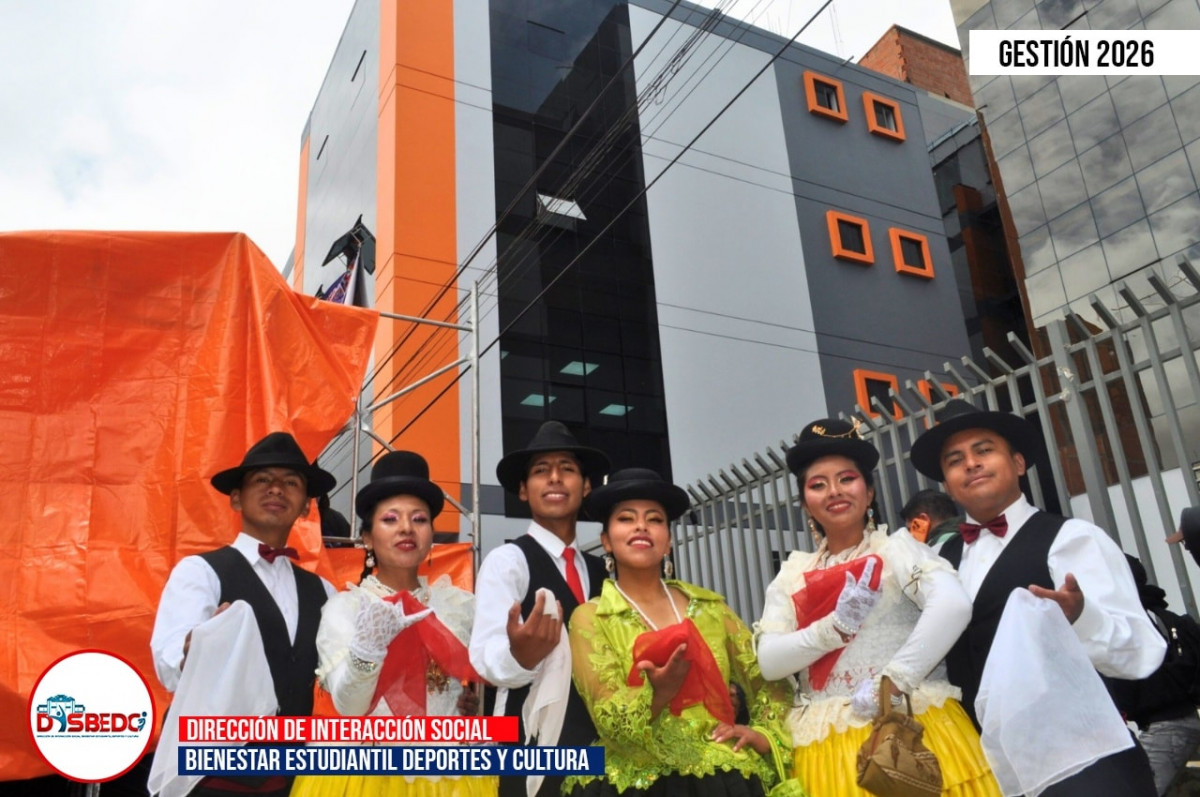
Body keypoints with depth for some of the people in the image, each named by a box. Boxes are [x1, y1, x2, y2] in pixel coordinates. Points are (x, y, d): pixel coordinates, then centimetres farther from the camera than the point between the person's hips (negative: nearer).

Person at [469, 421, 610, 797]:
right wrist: (519, 655, -39)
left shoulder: (600, 570, 12)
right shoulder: (506, 560, -7)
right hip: (530, 749, -5)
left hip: (598, 743, 5)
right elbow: (485, 659, -19)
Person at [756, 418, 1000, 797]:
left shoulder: (896, 547, -1)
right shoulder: (793, 574, 7)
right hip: (826, 744, 3)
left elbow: (954, 606, -18)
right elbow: (769, 661, -1)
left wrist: (894, 680, -20)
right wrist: (835, 626, -14)